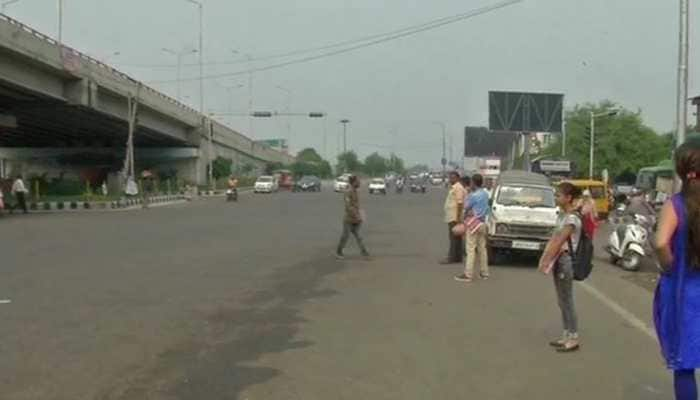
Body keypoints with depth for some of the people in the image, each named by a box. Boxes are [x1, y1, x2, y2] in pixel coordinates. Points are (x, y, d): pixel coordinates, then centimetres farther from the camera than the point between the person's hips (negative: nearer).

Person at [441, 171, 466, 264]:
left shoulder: (458, 188, -13)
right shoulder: (453, 188, 19)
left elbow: (460, 203, -20)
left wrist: (458, 217, -24)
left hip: (454, 217, -10)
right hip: (451, 217, 10)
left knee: (454, 238, -10)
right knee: (456, 238, 11)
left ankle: (452, 258, -10)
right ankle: (458, 257, 14)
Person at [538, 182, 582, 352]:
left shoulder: (572, 218, -17)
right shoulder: (562, 215, 11)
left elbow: (560, 241, -20)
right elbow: (554, 239, 10)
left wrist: (547, 261, -20)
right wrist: (545, 259, 3)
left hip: (566, 260, -9)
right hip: (558, 260, 9)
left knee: (567, 301, -3)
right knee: (562, 301, 13)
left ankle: (574, 338, 3)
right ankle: (566, 335, 20)